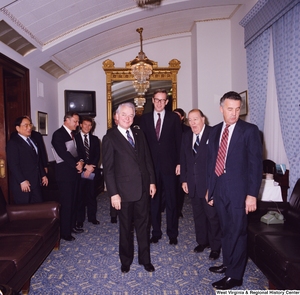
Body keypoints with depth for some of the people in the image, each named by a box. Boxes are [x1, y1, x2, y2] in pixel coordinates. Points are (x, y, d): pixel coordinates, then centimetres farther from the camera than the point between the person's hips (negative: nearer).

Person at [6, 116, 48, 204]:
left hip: (36, 182, 7)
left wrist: (43, 175, 17)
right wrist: (22, 181, -21)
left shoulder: (32, 140, 17)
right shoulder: (13, 142, -9)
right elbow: (13, 164, -16)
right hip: (22, 184, -7)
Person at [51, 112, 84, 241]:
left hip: (74, 171, 8)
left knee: (73, 201, 13)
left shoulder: (73, 134, 14)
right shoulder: (58, 134, -10)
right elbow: (63, 153, -18)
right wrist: (77, 164, -14)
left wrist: (80, 161, -5)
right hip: (64, 172, -7)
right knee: (66, 203, -3)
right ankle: (65, 232, 8)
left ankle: (72, 225, 26)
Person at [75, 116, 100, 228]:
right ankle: (80, 219, 14)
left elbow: (97, 155, 5)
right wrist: (85, 166, -13)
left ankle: (92, 217, 20)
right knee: (80, 196, 2)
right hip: (80, 171, -3)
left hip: (92, 171, 3)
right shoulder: (75, 138, 2)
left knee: (92, 195, 6)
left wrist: (91, 167, -9)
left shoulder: (95, 139, 13)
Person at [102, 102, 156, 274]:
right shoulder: (110, 138, -8)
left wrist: (152, 181, 5)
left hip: (143, 187, 4)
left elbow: (147, 159, 9)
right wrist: (113, 193, -13)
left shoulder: (139, 134, 7)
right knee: (126, 227, 13)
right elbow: (108, 168, -10)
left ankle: (145, 259, 31)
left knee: (143, 225, 14)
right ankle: (126, 260, 33)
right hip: (124, 190, -4)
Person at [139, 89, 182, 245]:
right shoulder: (145, 118, 6)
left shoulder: (174, 118, 2)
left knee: (171, 200, 6)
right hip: (151, 165, 2)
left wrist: (179, 163, -5)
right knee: (153, 200, 10)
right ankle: (156, 232, 24)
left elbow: (179, 141, 1)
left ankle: (172, 233, 21)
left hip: (169, 165, -1)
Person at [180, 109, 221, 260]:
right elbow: (183, 158, 10)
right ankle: (202, 241, 34)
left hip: (209, 183, -5)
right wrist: (184, 179, 7)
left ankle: (215, 246, 22)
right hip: (192, 183, 6)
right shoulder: (186, 136, 8)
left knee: (212, 215, 5)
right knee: (198, 214, 17)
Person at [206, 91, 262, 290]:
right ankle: (228, 264, 38)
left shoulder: (249, 130, -7)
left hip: (238, 190, -5)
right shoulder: (215, 131, 9)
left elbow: (256, 163, -10)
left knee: (237, 233, 5)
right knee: (226, 231, 19)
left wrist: (252, 194, -15)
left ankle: (235, 276, 20)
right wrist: (210, 188, 11)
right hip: (219, 189, 5)